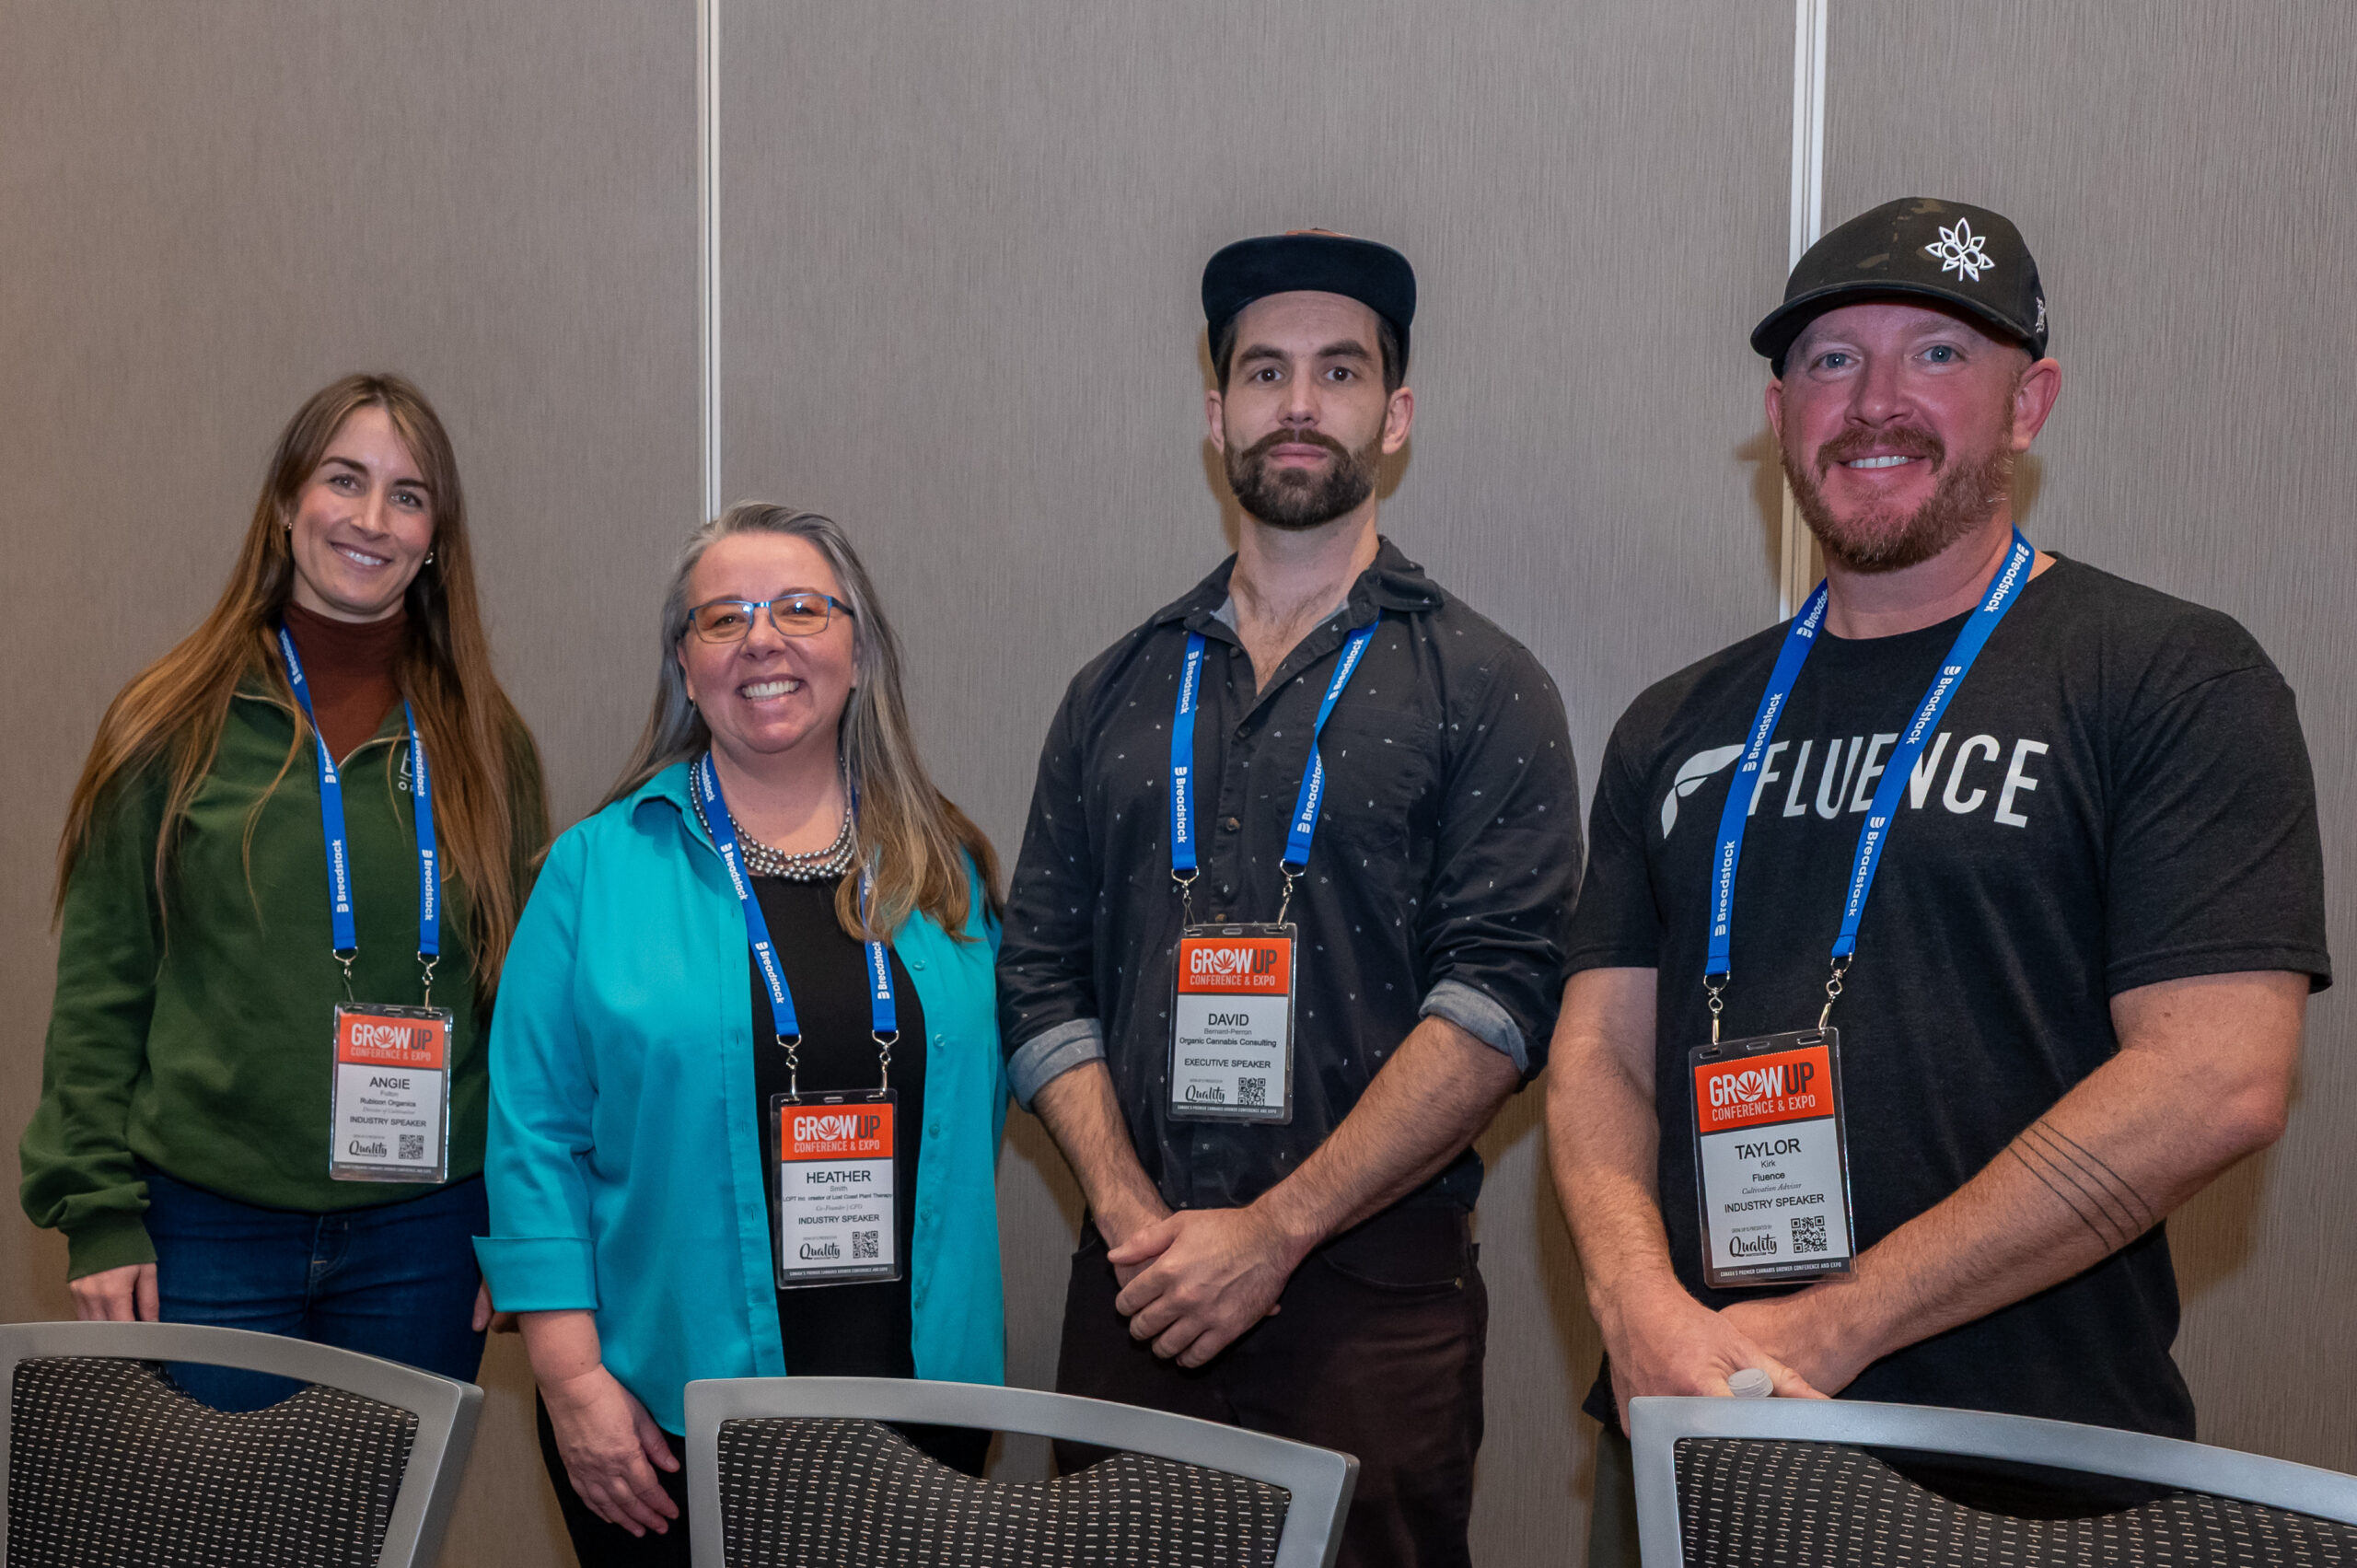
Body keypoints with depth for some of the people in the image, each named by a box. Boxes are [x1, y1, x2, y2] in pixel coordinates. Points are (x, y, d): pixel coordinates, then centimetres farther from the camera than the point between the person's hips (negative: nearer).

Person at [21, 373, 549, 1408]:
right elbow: (99, 992, 1)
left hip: (422, 1240, 2)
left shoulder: (483, 746, 5)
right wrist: (99, 1217, -5)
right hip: (209, 1230, -1)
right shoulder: (175, 728, 0)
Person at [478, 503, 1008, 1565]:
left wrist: (961, 1354, 5)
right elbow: (537, 1138, -3)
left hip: (916, 1402, 3)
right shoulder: (599, 868, -1)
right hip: (665, 1418, -2)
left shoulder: (948, 871, 7)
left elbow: (977, 1114, 10)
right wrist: (573, 1377, -9)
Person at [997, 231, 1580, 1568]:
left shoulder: (1484, 691, 0)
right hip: (1137, 1292, 3)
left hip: (1374, 1293, -3)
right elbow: (1043, 979, 8)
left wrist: (1273, 1231, -15)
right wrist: (1134, 1218, -7)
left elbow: (1500, 1002, -10)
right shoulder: (1121, 692, 12)